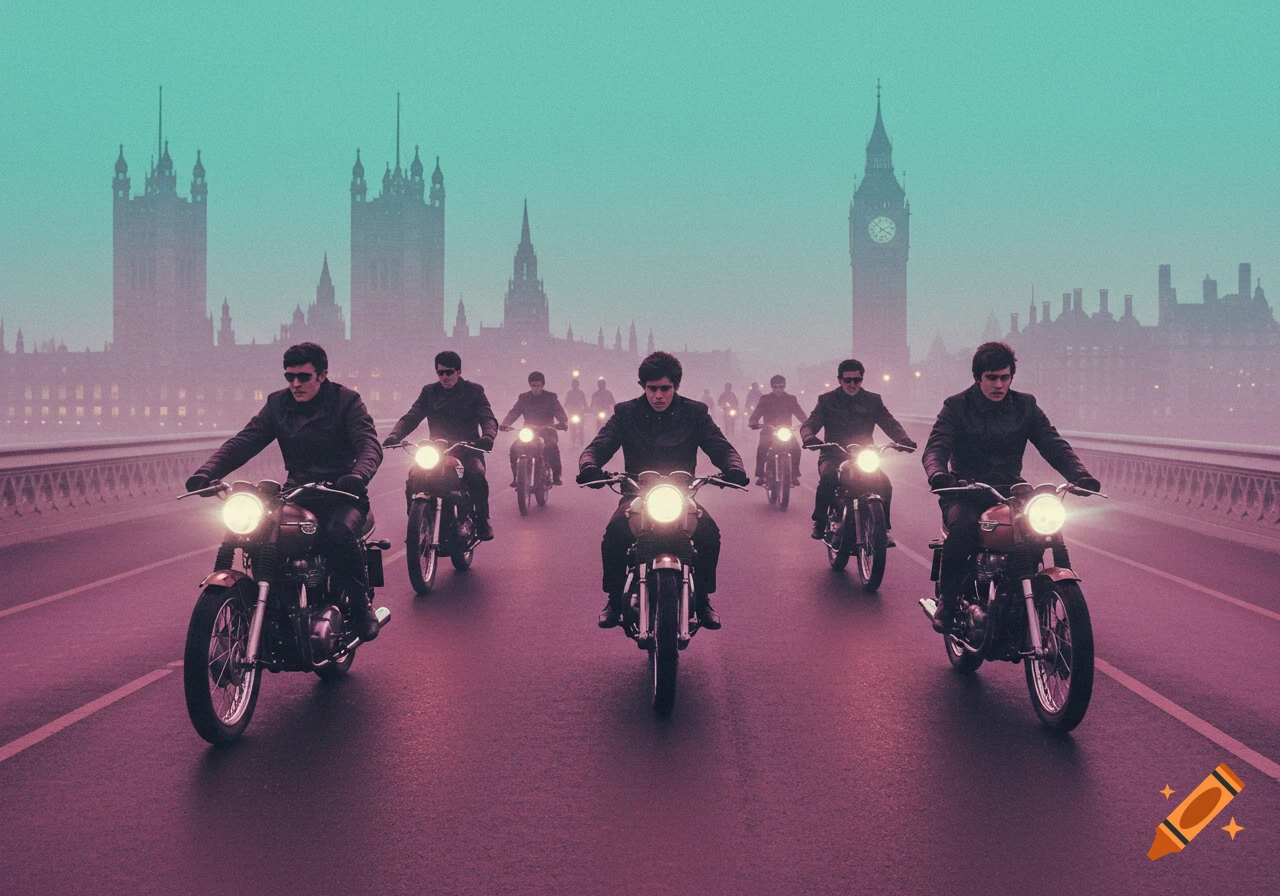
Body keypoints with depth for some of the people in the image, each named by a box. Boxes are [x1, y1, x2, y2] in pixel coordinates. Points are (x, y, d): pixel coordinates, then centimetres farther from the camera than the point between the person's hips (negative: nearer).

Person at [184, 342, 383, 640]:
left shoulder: (346, 401, -2)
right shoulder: (277, 404, 9)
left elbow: (369, 444, -16)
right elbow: (243, 442, -1)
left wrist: (358, 475, -40)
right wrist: (206, 472, -19)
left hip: (340, 494, -4)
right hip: (297, 494, 4)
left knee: (339, 533, -35)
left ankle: (362, 605, -14)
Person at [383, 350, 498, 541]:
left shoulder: (473, 391, 7)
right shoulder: (429, 392, 14)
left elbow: (488, 418, -6)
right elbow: (411, 417, 3)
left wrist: (487, 436, -31)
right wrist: (395, 435, -18)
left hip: (467, 449, -2)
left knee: (477, 476, -33)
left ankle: (482, 522, -14)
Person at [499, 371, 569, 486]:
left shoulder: (550, 397, 5)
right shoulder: (524, 397, 10)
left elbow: (560, 412, -6)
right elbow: (514, 412, 1)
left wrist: (563, 422, -29)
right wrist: (504, 424, -19)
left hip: (547, 431, -2)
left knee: (553, 447, -33)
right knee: (514, 448, -22)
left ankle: (556, 476, -19)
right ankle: (516, 477, -9)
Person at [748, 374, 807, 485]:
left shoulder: (791, 399, 8)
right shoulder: (765, 399, 6)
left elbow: (800, 414, 0)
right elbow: (756, 413, -3)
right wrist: (753, 421, -26)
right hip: (769, 432, -1)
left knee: (796, 448, -25)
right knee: (762, 448, -29)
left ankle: (794, 475, -10)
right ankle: (760, 475, -16)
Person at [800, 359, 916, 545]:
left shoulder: (873, 401, 11)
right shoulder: (827, 400, 7)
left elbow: (890, 423, 1)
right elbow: (810, 423, -4)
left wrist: (904, 440, -22)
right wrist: (809, 437, -30)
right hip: (834, 456, -1)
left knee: (883, 483, -25)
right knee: (828, 478, -33)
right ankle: (819, 522, -11)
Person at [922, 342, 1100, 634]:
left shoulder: (1025, 406, 9)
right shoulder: (956, 407, 1)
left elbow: (1053, 444, 0)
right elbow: (935, 447, -13)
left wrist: (1081, 476, -19)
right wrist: (938, 474, -38)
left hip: (1009, 492, 3)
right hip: (965, 493, -3)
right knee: (964, 528, -35)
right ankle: (947, 601, -15)